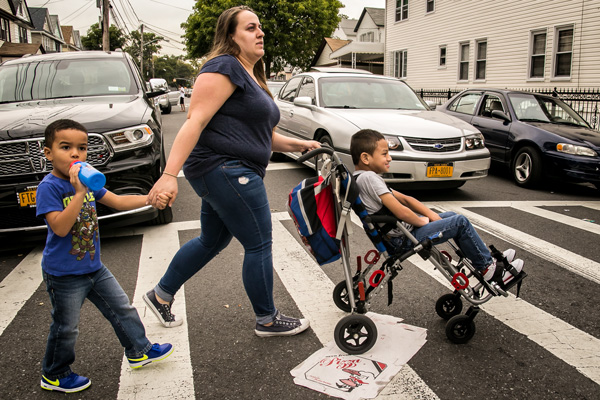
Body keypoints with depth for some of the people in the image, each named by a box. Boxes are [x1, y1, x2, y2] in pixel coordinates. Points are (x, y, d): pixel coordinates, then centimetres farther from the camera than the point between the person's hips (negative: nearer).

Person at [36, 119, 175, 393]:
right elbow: (60, 227, -30)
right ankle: (54, 375, 31)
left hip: (93, 266, 7)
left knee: (122, 309, 15)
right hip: (64, 274, -7)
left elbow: (118, 202, 8)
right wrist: (79, 193, -35)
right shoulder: (48, 187, -19)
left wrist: (151, 198, -4)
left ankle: (139, 351, 33)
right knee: (66, 328, 9)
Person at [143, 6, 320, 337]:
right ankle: (267, 320, 16)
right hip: (226, 170, -11)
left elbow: (260, 135, 24)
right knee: (259, 245, -1)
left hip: (226, 173, 11)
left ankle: (161, 296, 35)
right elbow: (195, 122, -22)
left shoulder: (252, 77, 21)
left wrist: (299, 144, 13)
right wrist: (170, 174, -30)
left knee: (212, 241, 20)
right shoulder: (224, 67, -11)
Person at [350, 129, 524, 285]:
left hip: (401, 233, 11)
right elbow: (401, 212, -28)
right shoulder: (369, 177, -23)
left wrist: (431, 215, 5)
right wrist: (422, 221, -9)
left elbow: (404, 198, 13)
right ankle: (488, 268, 11)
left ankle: (487, 259, 29)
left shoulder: (363, 177, 10)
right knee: (460, 222, -5)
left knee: (451, 215, 20)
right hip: (403, 239, -11)